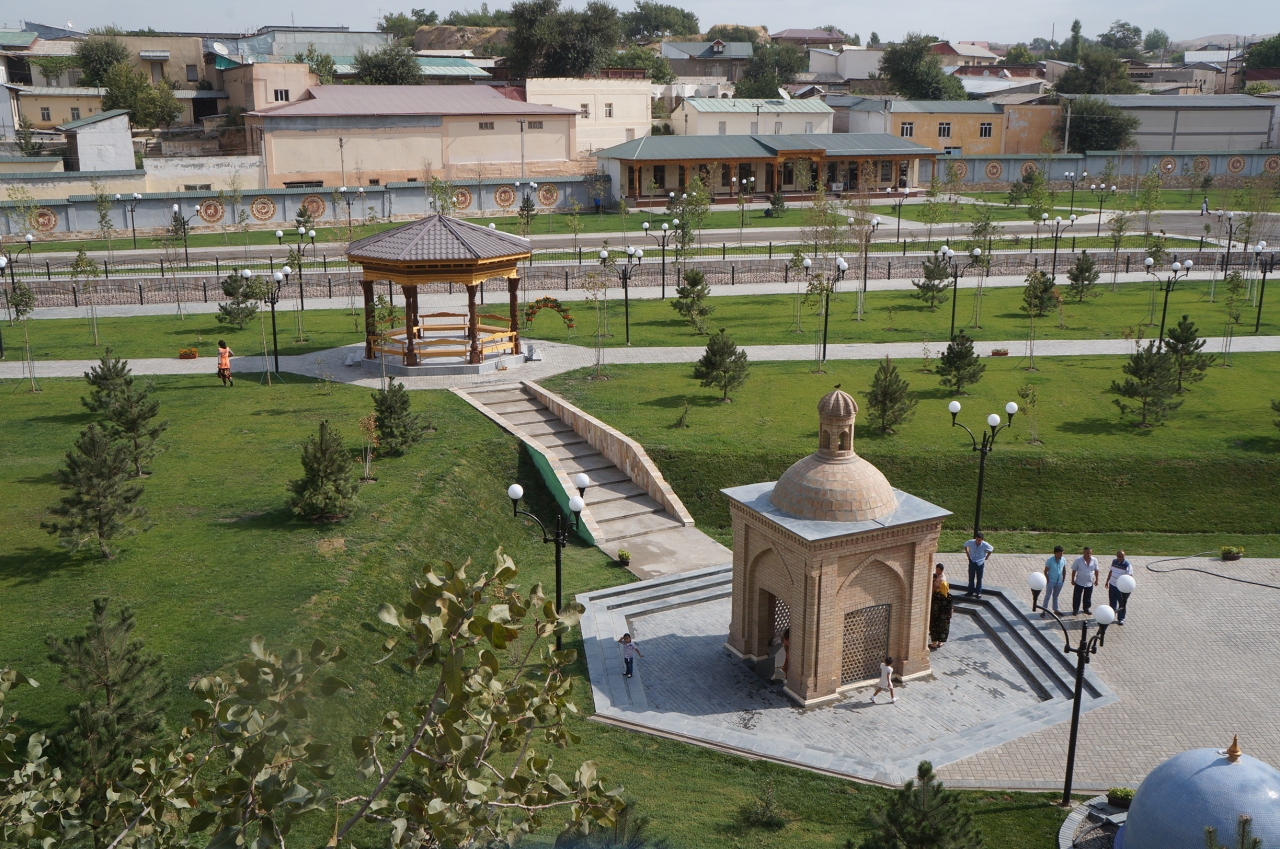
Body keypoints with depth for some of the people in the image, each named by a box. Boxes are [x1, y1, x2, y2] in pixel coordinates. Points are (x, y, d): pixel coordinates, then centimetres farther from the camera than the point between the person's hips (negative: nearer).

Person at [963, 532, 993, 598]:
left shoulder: (985, 545, -19)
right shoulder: (971, 542, -16)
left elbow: (991, 549, 1)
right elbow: (965, 545, 6)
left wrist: (986, 557, 2)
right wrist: (968, 554, 4)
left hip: (980, 563, -1)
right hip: (972, 562, 2)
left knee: (979, 578, 7)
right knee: (971, 577, 10)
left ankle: (978, 592, 18)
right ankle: (970, 591, 22)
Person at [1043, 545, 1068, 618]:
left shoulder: (1063, 560, -6)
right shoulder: (1050, 560, -18)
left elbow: (1064, 570, 7)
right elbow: (1045, 571, -10)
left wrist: (1063, 579, 6)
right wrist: (1048, 580, -11)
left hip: (1059, 582, 4)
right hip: (1051, 581, -4)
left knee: (1055, 596, 19)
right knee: (1047, 596, 3)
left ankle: (1055, 609, 31)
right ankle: (1044, 611, 8)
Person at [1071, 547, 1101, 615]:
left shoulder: (1094, 560, -7)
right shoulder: (1078, 560, -14)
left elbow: (1096, 570, 6)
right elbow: (1074, 570, -6)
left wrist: (1096, 580, 8)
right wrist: (1072, 580, -4)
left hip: (1089, 583, 2)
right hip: (1079, 582, -2)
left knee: (1088, 597, 16)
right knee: (1077, 597, 4)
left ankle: (1086, 608, 35)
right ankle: (1075, 609, 18)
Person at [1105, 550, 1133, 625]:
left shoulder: (1127, 565, -17)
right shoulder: (1114, 562, 1)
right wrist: (1107, 581, 20)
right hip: (1112, 585, 5)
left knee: (1122, 604, 6)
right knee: (1112, 602, 20)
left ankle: (1121, 619, 20)